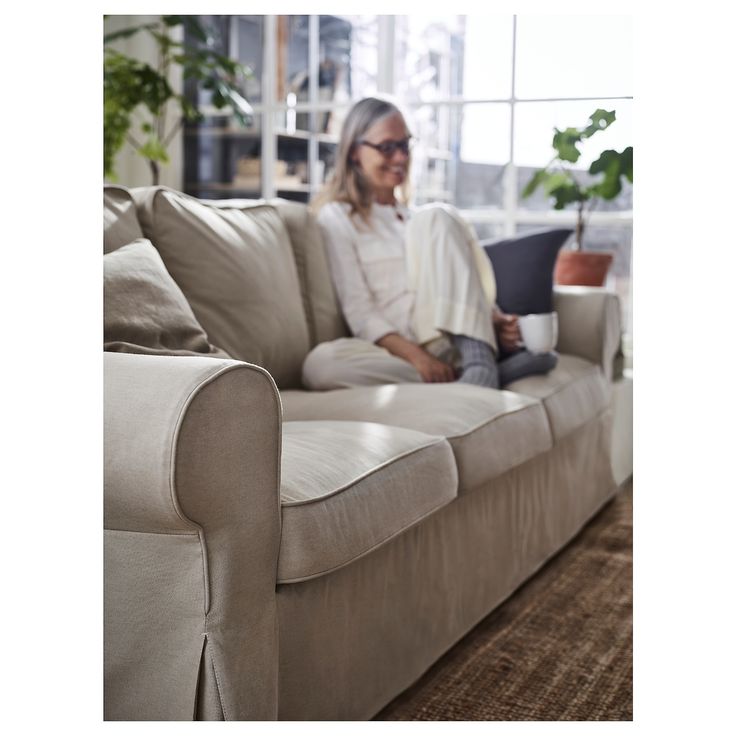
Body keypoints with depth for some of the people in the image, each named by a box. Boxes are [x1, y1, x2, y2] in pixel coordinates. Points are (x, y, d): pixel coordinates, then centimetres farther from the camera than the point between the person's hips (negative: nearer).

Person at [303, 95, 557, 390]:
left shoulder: (423, 219, 27)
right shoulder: (337, 217, 10)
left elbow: (466, 288, 18)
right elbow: (360, 314, -3)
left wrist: (496, 320, -6)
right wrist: (416, 356, -20)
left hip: (452, 340, 3)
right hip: (397, 351, -3)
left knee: (435, 217, -14)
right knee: (319, 364, -36)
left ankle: (480, 361, -30)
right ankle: (497, 370, -35)